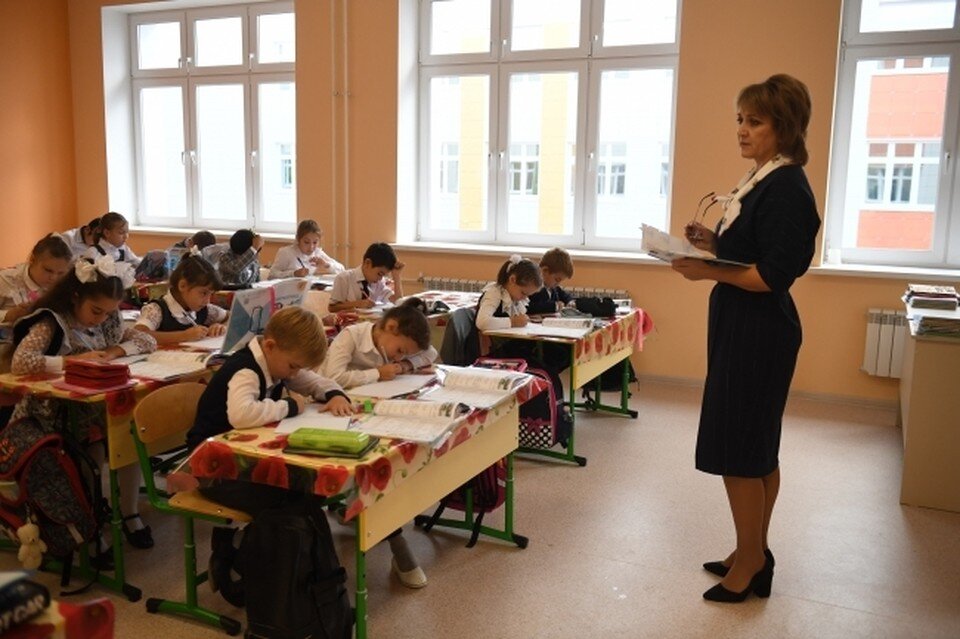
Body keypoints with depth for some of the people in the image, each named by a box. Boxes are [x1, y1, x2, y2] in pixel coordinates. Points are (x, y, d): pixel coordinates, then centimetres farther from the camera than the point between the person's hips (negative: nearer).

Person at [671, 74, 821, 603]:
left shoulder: (786, 188, -17)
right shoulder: (763, 179, 13)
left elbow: (775, 273, -22)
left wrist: (708, 271, -23)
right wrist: (711, 240, 3)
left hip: (759, 332, -10)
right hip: (744, 327, 10)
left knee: (738, 449, -1)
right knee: (757, 449, 17)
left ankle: (751, 561, 15)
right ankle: (754, 553, 30)